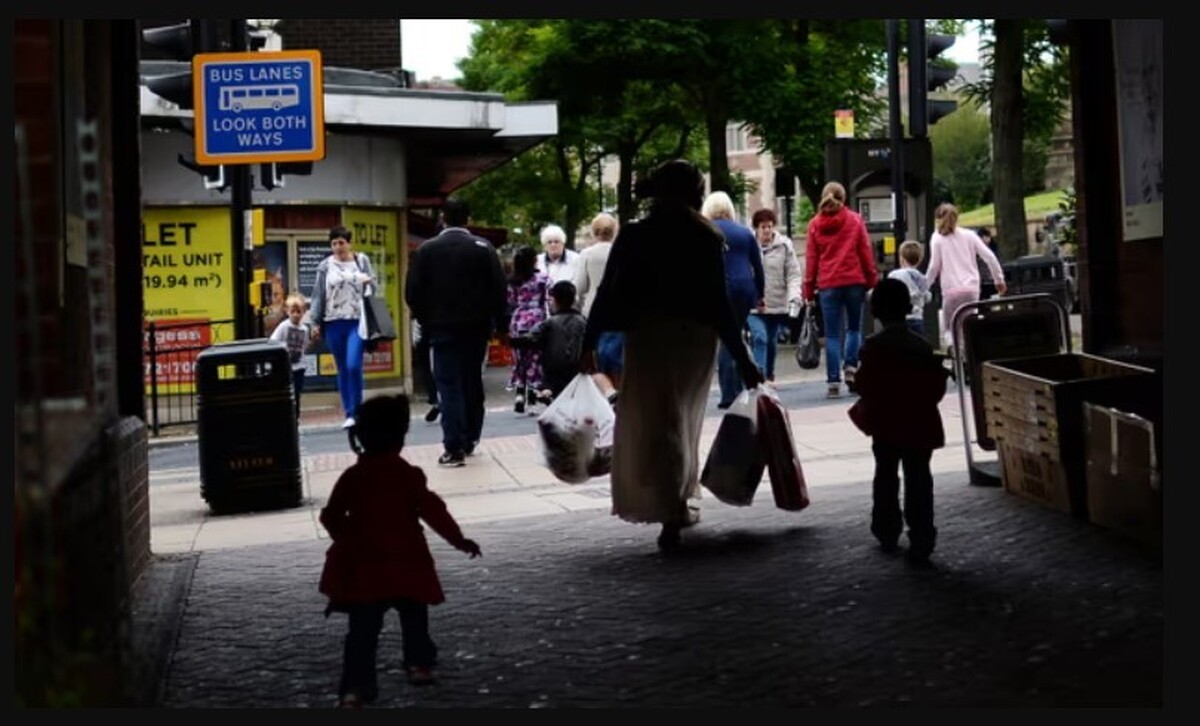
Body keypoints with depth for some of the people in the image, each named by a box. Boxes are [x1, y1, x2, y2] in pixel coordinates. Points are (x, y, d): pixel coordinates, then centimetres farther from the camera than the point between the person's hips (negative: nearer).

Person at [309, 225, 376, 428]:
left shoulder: (362, 261, 6)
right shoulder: (325, 266, 6)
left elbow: (372, 288, 9)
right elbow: (318, 295, 7)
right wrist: (315, 323, 3)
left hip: (357, 321, -1)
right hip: (334, 323, 1)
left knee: (354, 366, -14)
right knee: (342, 370, 6)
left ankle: (356, 411, -2)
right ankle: (349, 414, 11)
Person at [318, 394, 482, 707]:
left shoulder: (351, 477, 0)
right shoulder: (408, 475, -9)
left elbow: (331, 517, 7)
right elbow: (432, 510, -11)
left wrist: (347, 541, 24)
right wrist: (458, 539, -2)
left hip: (363, 568, 2)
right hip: (406, 565, -2)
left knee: (363, 631, 1)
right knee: (414, 619, 22)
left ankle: (354, 687, -7)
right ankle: (419, 665, 30)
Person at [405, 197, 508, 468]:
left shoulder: (426, 250, -4)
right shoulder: (483, 248, -3)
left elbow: (413, 293, -5)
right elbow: (500, 289, -6)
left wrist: (426, 321, 7)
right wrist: (500, 322, 4)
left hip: (443, 327, -1)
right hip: (477, 326, 2)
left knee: (449, 386, -1)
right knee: (472, 382, 15)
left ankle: (454, 448, -9)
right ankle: (469, 440, 22)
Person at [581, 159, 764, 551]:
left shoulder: (634, 237, -5)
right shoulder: (707, 239, -6)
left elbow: (608, 294, -5)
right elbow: (719, 303, -8)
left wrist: (588, 344, 2)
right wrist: (742, 358, -3)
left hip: (649, 338, -1)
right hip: (697, 338, 1)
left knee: (655, 422, 4)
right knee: (683, 418, 19)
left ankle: (672, 513, -6)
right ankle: (679, 505, 26)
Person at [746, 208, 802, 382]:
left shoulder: (784, 245, -2)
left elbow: (793, 274, -2)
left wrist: (794, 296, -15)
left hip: (777, 303, 2)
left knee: (772, 342, 14)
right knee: (760, 338, -16)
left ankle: (768, 375, 33)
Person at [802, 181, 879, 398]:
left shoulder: (814, 224, 5)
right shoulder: (855, 220, 4)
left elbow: (811, 258, 4)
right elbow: (866, 252, 2)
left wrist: (809, 290, 7)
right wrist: (872, 280, 8)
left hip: (828, 284, 0)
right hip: (854, 281, 0)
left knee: (832, 334, 3)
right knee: (854, 327, 15)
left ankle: (833, 381, -3)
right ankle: (850, 367, -4)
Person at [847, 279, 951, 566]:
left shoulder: (874, 347, -10)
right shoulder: (923, 347, -1)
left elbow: (866, 387, -12)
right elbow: (937, 387, 2)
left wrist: (866, 411, 8)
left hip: (886, 425, -1)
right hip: (920, 425, 1)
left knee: (886, 478, 15)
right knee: (918, 482, 2)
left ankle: (887, 534, 24)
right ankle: (921, 543, -2)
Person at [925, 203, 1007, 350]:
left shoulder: (937, 237, 4)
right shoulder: (969, 235, 11)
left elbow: (934, 266, -1)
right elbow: (989, 257, 6)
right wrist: (999, 280, 14)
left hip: (951, 290, -3)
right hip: (972, 288, 3)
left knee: (949, 329, 4)